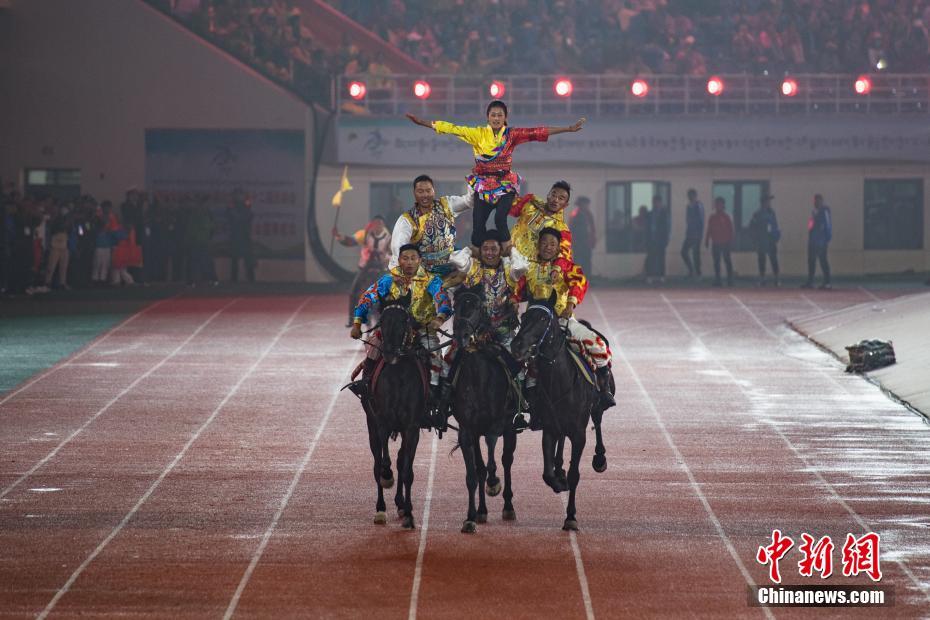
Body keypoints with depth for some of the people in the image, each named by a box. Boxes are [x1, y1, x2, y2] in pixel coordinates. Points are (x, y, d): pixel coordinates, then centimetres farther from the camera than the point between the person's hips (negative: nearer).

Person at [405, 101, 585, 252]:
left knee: (500, 219, -23)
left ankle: (509, 256, -7)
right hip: (483, 186, 2)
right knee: (478, 224, -4)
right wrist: (422, 123, -5)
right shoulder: (478, 134, 1)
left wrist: (569, 129, -13)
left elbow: (536, 132, -7)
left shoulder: (512, 135, -1)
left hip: (505, 185, -2)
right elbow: (453, 129, -2)